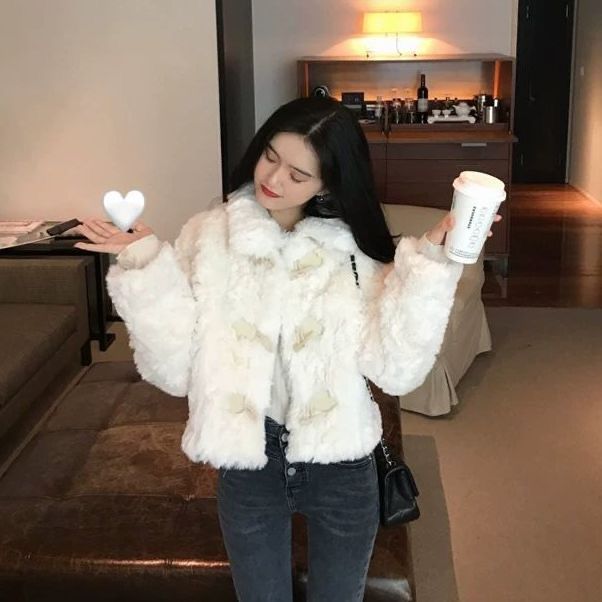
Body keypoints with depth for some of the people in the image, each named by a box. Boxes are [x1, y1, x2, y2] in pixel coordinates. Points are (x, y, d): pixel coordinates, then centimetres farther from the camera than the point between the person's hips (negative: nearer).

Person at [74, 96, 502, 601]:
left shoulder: (354, 250, -7)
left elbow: (396, 370, -18)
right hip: (247, 464, 0)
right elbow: (175, 370, -13)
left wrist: (429, 267, -24)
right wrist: (145, 270, -21)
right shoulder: (207, 238, -7)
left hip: (340, 465, 0)